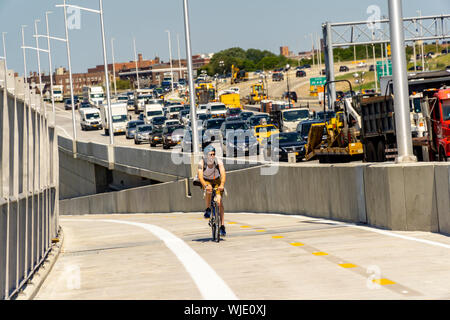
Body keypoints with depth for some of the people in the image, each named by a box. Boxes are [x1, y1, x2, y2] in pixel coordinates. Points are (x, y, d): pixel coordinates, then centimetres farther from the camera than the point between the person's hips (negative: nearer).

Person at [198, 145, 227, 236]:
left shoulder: (218, 162, -25)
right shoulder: (202, 163, -26)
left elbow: (223, 174, -37)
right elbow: (200, 176, -37)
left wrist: (222, 185, -55)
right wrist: (206, 185, -56)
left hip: (217, 181, 1)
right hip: (206, 181, -1)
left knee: (219, 202, -13)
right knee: (208, 191, -37)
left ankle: (222, 226, -9)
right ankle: (208, 210, -13)